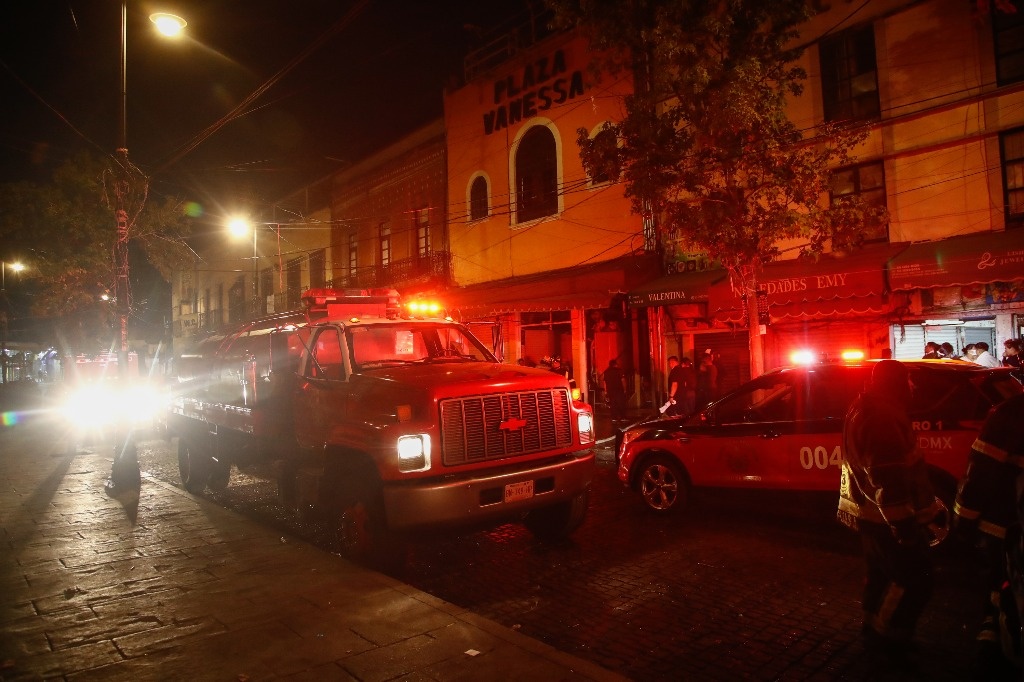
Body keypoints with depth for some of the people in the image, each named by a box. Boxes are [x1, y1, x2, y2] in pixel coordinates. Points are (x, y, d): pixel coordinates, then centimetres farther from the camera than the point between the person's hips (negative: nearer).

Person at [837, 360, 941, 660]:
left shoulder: (866, 409, 13)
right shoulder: (882, 415, -22)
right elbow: (889, 477, -28)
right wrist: (903, 520, -27)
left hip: (871, 512, 11)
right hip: (889, 515, -11)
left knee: (883, 574, 20)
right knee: (913, 580, 0)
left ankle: (876, 632, 31)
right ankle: (885, 636, 9)